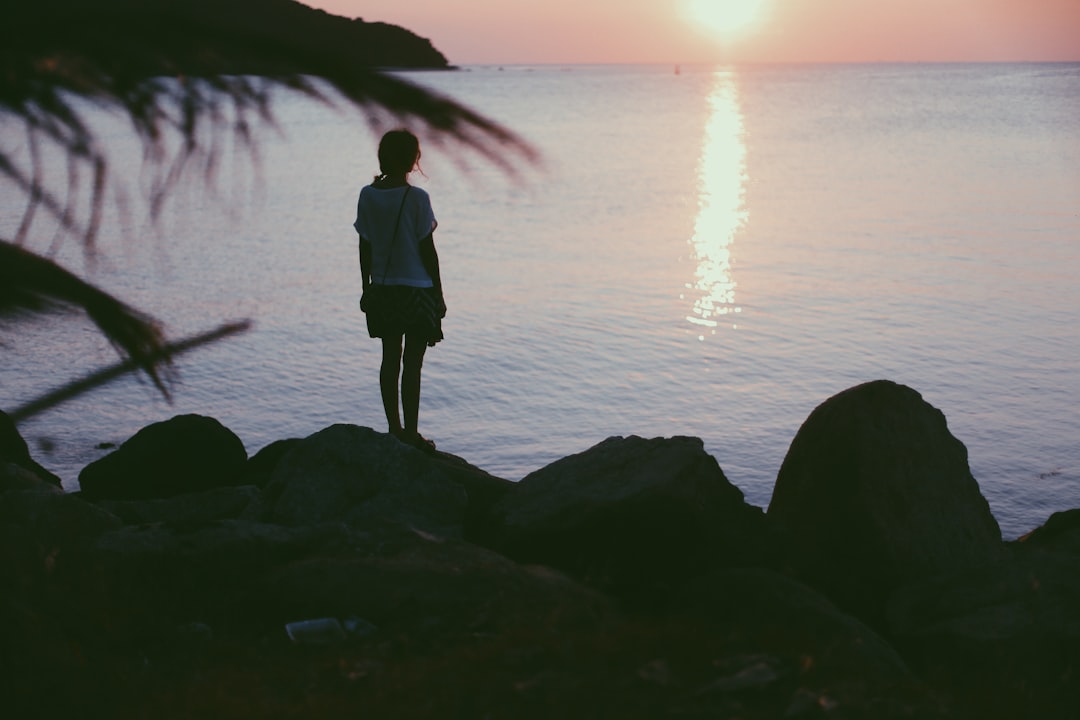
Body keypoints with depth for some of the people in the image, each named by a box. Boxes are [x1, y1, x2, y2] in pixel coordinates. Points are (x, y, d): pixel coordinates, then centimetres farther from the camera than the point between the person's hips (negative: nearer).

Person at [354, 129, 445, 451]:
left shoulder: (368, 195, 0)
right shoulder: (417, 198, -14)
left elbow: (365, 247, 5)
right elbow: (428, 249, -10)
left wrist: (367, 288, 15)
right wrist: (439, 293, -2)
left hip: (382, 291, 5)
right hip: (417, 291, -5)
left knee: (390, 359, 12)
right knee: (412, 364, 1)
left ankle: (395, 430, 19)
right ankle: (411, 433, 5)